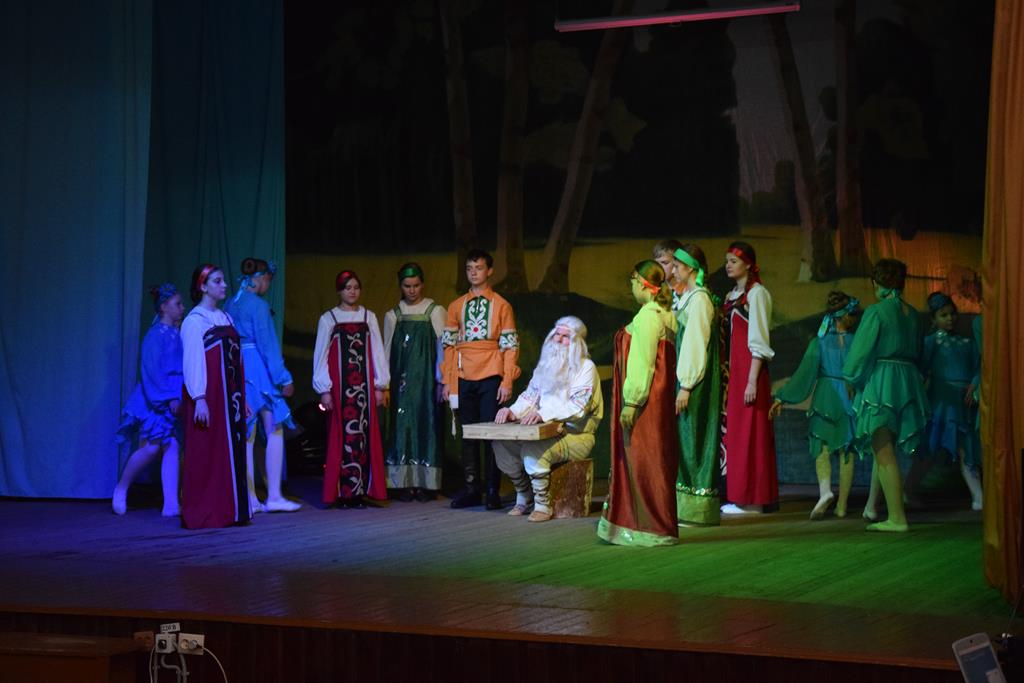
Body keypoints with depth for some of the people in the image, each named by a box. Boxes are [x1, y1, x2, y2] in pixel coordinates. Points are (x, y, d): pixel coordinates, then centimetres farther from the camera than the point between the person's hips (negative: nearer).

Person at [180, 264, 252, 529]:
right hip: (209, 396, -8)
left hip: (230, 396, 8)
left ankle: (229, 511, 13)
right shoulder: (195, 320, -8)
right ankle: (203, 514, 1)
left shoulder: (225, 317, 15)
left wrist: (242, 398, 16)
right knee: (207, 455, -4)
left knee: (232, 452, 8)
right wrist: (199, 399, -22)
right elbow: (192, 361, -14)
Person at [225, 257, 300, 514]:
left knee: (247, 436, 7)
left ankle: (250, 499, 6)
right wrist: (284, 378, -10)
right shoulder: (258, 305, -10)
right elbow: (267, 344, -13)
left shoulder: (230, 306, 12)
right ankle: (274, 496, -7)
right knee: (274, 432, -2)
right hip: (258, 370, -7)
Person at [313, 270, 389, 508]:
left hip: (364, 385, 2)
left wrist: (380, 386, 4)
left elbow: (377, 352, 9)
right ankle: (342, 492, -2)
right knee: (341, 436, -5)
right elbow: (320, 355, 2)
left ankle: (360, 491, 1)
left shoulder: (369, 317, 10)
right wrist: (324, 390, -4)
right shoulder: (328, 319, 4)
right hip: (339, 386, -2)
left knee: (364, 435, -2)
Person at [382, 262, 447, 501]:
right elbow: (387, 350, 11)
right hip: (402, 380, 2)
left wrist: (441, 380, -7)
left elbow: (442, 346, -1)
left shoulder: (435, 311, 2)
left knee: (427, 425, -4)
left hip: (426, 377, -2)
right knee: (402, 426, -1)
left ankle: (426, 484, 0)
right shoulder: (393, 315, 10)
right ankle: (405, 484, 2)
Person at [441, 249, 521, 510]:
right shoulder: (456, 306, 11)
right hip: (464, 380, 3)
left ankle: (493, 490, 0)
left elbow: (510, 346, -1)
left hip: (491, 379, -3)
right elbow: (449, 344, 11)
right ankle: (470, 488, 9)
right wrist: (446, 381, 5)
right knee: (468, 435, 5)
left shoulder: (501, 305, 2)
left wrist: (507, 381, -8)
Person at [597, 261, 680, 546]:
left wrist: (630, 402, -19)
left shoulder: (648, 315, -15)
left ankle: (653, 529, -1)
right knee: (653, 461, 13)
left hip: (644, 401, -10)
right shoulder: (666, 314, 14)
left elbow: (642, 362, -19)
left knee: (644, 462, -5)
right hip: (658, 398, 10)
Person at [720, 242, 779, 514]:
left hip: (748, 369, -8)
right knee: (732, 431, 7)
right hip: (730, 371, 8)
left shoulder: (756, 293, -7)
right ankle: (737, 496, 11)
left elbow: (758, 341, -13)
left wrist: (752, 381, -19)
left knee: (747, 432, -6)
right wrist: (723, 375, 9)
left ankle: (751, 500, -3)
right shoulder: (731, 296, 17)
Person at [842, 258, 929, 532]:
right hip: (909, 382, 7)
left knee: (884, 453, -5)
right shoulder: (912, 314, 11)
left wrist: (852, 377, 6)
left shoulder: (876, 312, -10)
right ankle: (873, 507, 20)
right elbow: (917, 351, 14)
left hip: (880, 383, -7)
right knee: (886, 452, 15)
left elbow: (860, 351, -9)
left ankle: (897, 518, -7)